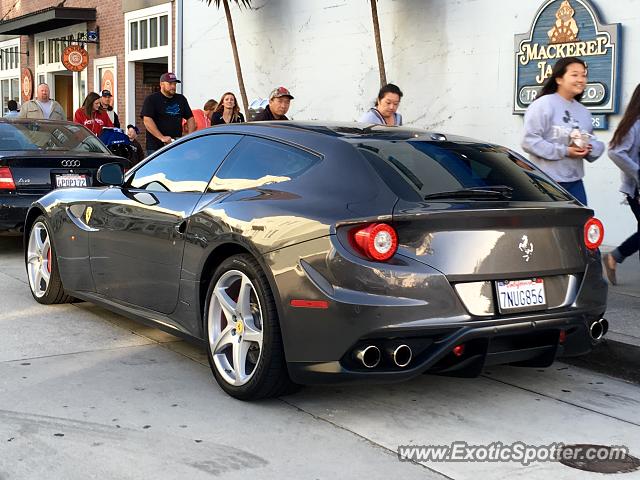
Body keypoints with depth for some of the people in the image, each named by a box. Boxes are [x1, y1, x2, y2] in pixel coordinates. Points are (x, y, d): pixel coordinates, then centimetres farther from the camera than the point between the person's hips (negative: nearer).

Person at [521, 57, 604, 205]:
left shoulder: (583, 111, 15)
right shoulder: (543, 105, -9)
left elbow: (592, 142, 21)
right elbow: (530, 141, -17)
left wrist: (589, 148, -5)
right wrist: (564, 151, -19)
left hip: (575, 181, 7)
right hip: (546, 181, -7)